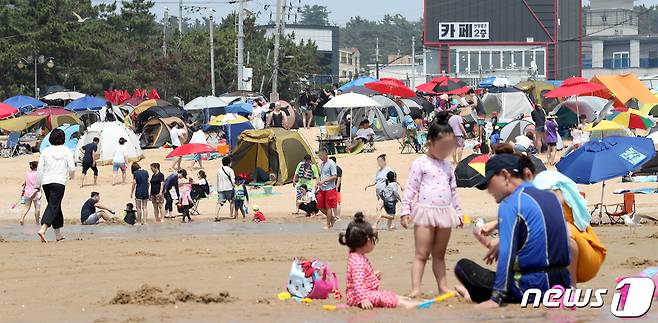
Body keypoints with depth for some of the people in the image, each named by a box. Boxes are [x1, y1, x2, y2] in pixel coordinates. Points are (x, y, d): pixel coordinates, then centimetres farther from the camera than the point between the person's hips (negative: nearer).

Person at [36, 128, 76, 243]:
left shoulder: (46, 151, 4)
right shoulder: (66, 151, -1)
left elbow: (40, 169, 3)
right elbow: (72, 168, -3)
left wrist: (38, 185, 10)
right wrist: (71, 176, 20)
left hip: (46, 182, 4)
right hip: (59, 182, -4)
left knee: (55, 206, 17)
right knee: (53, 206, -8)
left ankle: (58, 234, 22)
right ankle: (43, 229, -30)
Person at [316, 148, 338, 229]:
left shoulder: (331, 164, -12)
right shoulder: (321, 164, 13)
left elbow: (334, 176, -16)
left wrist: (323, 181, -21)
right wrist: (317, 183, 8)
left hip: (329, 188, -8)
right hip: (322, 189, 8)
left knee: (328, 207, -3)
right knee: (320, 206, 8)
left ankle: (328, 225, 5)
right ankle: (332, 218, 25)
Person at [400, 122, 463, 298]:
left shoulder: (447, 166, 14)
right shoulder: (420, 164, -3)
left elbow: (453, 191, 22)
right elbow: (410, 188, -6)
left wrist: (458, 212, 21)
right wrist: (405, 210, -11)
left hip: (445, 212, 5)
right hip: (425, 211, -5)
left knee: (439, 254, 11)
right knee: (421, 254, -8)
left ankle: (443, 287, 13)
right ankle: (415, 289, -11)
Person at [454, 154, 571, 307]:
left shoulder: (510, 204, -10)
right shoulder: (551, 197, 14)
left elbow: (506, 254, -19)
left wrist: (496, 299, -21)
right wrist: (502, 242, 33)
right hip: (562, 283, 7)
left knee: (463, 266, 4)